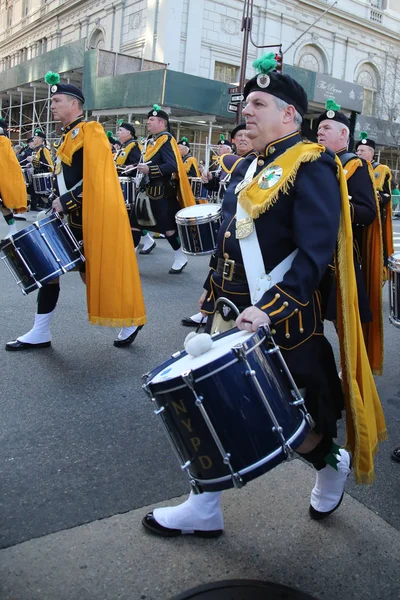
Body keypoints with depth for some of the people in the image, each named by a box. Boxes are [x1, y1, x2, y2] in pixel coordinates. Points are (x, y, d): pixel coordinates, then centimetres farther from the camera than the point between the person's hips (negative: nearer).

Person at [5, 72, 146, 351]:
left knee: (96, 273, -2)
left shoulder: (90, 131, -11)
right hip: (70, 217, 9)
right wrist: (59, 204, 10)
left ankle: (131, 321, 17)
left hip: (91, 218, -9)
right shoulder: (67, 137, 17)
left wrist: (66, 202, -19)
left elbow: (96, 177, -20)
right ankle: (40, 333, 16)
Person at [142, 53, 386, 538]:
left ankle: (333, 463, 42)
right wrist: (212, 294, 17)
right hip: (230, 316, 8)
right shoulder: (246, 168, 13)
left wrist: (269, 310, -29)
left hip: (283, 324, -7)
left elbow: (315, 253, -22)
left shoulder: (312, 166, -12)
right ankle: (203, 510, 27)